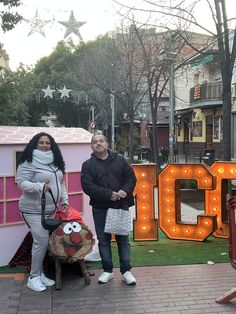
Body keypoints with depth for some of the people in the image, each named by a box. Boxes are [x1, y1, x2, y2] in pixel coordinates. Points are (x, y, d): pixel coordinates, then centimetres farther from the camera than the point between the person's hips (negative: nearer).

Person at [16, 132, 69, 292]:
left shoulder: (55, 162, 11)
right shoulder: (28, 162, -11)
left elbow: (61, 183, 17)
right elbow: (21, 182, -16)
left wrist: (64, 201, 10)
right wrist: (39, 186, -29)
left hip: (51, 209, 7)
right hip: (34, 210, -7)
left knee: (45, 241, 9)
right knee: (42, 241, -9)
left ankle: (40, 273, 23)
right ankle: (34, 277, 7)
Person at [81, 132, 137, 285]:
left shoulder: (120, 159, 6)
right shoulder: (88, 165, 1)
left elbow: (131, 177, 4)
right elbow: (88, 186, -11)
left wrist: (125, 190, -17)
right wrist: (109, 195, -19)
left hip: (120, 206, 0)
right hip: (100, 208, 0)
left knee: (123, 239, 6)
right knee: (103, 240, 8)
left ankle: (126, 271, 16)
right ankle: (107, 270, 22)